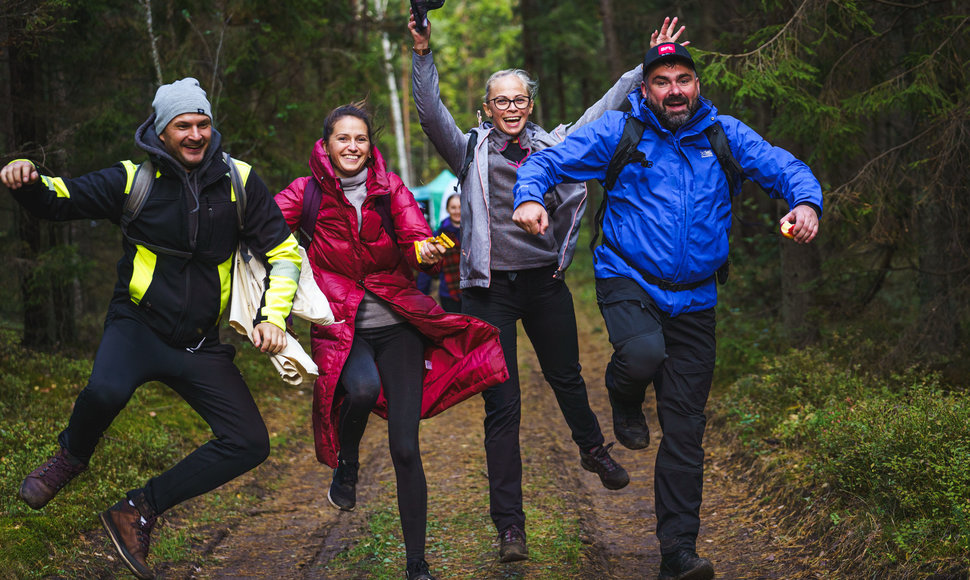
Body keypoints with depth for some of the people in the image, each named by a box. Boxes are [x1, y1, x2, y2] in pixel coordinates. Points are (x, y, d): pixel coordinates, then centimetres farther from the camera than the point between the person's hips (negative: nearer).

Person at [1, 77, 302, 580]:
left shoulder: (239, 181, -1)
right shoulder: (133, 179, -2)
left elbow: (283, 253, 5)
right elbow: (58, 200, 4)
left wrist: (273, 318, -8)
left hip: (201, 345, 3)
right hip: (138, 325, -3)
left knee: (249, 443, -9)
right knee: (105, 391, -36)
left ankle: (138, 511, 4)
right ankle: (72, 456, 1)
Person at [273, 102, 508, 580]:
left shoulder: (390, 188, 3)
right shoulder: (307, 193, -1)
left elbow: (417, 244, -8)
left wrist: (427, 253, -31)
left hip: (397, 324, 2)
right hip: (340, 327, -1)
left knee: (405, 447, -3)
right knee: (363, 388, -36)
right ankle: (346, 461, -1)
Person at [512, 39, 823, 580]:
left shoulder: (724, 134, 7)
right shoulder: (618, 131, 1)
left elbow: (782, 166, 3)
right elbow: (548, 161, 0)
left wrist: (806, 201, -20)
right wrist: (530, 197, -22)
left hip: (694, 297, 2)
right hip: (628, 279, -2)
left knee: (685, 429, 2)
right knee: (644, 354, -36)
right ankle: (625, 396, 4)